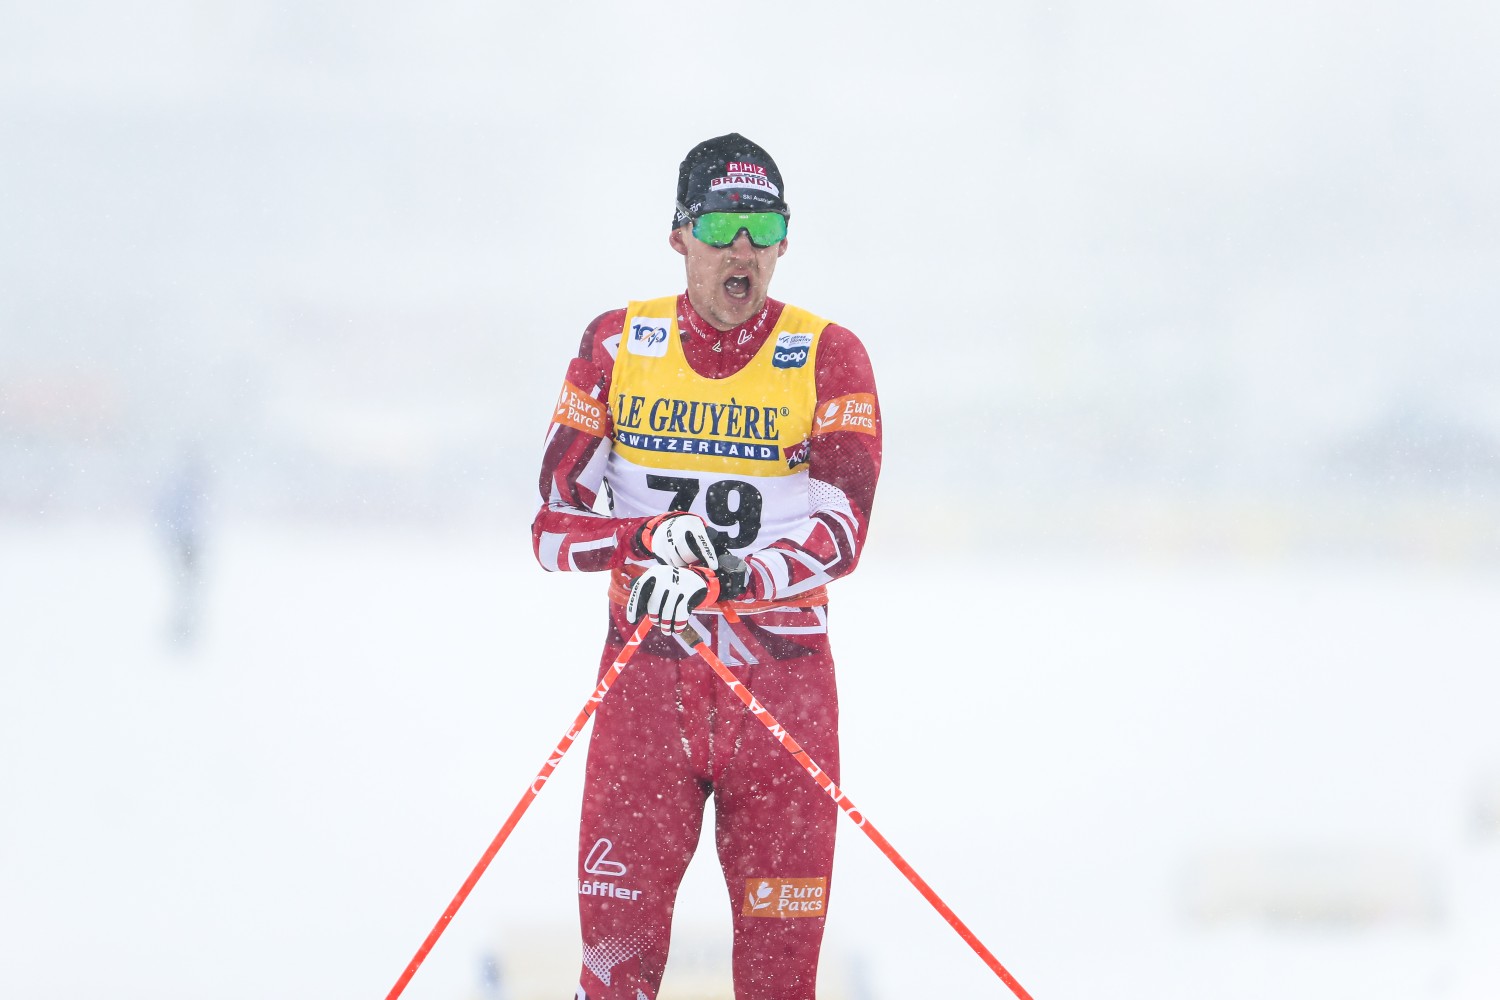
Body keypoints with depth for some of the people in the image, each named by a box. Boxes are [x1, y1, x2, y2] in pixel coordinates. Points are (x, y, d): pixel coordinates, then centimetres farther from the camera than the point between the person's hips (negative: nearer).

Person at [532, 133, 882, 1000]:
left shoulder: (828, 357, 0)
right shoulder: (617, 346, 5)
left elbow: (840, 528, -12)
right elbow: (557, 522, 1)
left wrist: (724, 581, -29)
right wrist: (648, 540, -20)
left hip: (782, 683, -1)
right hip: (646, 677, 1)